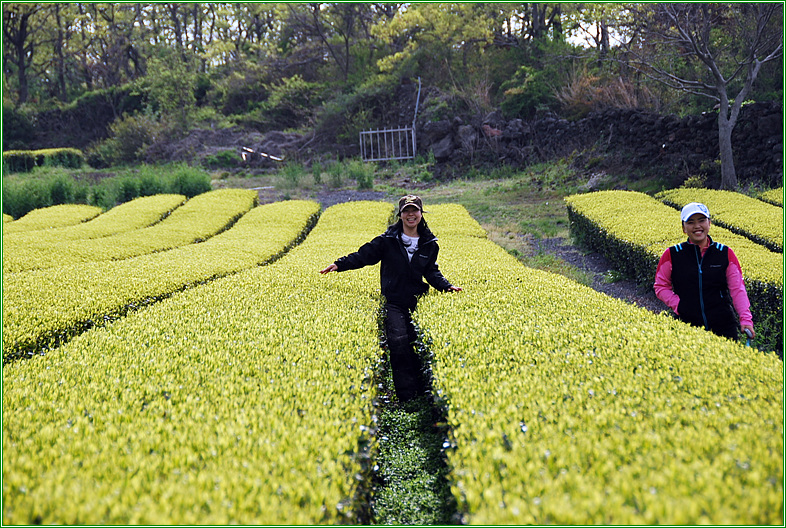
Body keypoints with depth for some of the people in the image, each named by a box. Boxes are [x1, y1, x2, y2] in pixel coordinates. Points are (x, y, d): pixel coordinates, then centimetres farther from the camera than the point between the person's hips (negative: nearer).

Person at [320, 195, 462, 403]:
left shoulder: (429, 244, 7)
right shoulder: (388, 240, 0)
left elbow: (432, 272, 12)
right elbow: (364, 255, 3)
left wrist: (446, 286, -3)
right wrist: (340, 264, -6)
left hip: (417, 302, 2)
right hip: (394, 303, -2)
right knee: (399, 345, -13)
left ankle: (422, 392, 14)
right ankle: (406, 396, -8)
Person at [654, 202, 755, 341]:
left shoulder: (726, 254, 3)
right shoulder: (672, 255, 0)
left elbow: (737, 289, 2)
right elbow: (661, 287, 9)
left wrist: (746, 320, -10)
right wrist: (678, 304, -7)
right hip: (688, 328, -1)